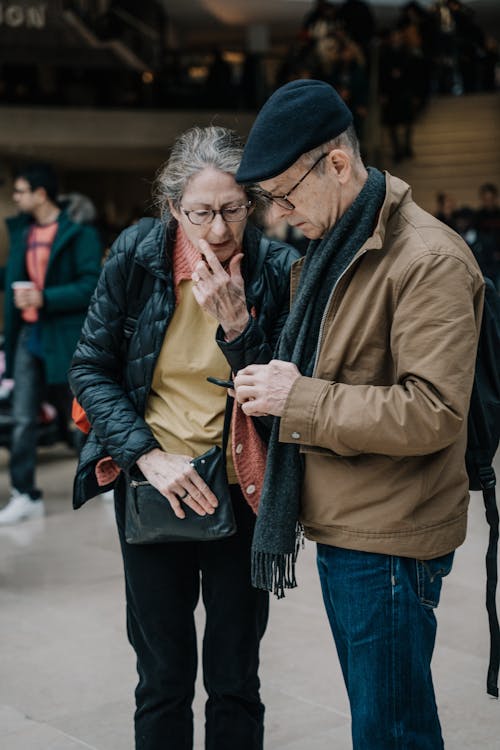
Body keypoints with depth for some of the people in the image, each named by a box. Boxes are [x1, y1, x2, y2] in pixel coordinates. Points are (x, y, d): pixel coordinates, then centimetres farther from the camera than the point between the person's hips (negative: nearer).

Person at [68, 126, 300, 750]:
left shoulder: (278, 270, -10)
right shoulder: (135, 258, -8)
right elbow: (90, 369, -2)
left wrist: (237, 323, -24)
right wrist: (148, 454, -14)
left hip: (243, 492, 0)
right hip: (152, 488, 1)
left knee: (235, 680, 13)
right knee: (163, 676, 13)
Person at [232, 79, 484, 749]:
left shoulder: (428, 260, -18)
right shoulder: (331, 249, 13)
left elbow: (434, 413, -24)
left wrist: (300, 400, -21)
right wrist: (272, 382, 8)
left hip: (388, 541, -9)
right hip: (342, 526, 9)